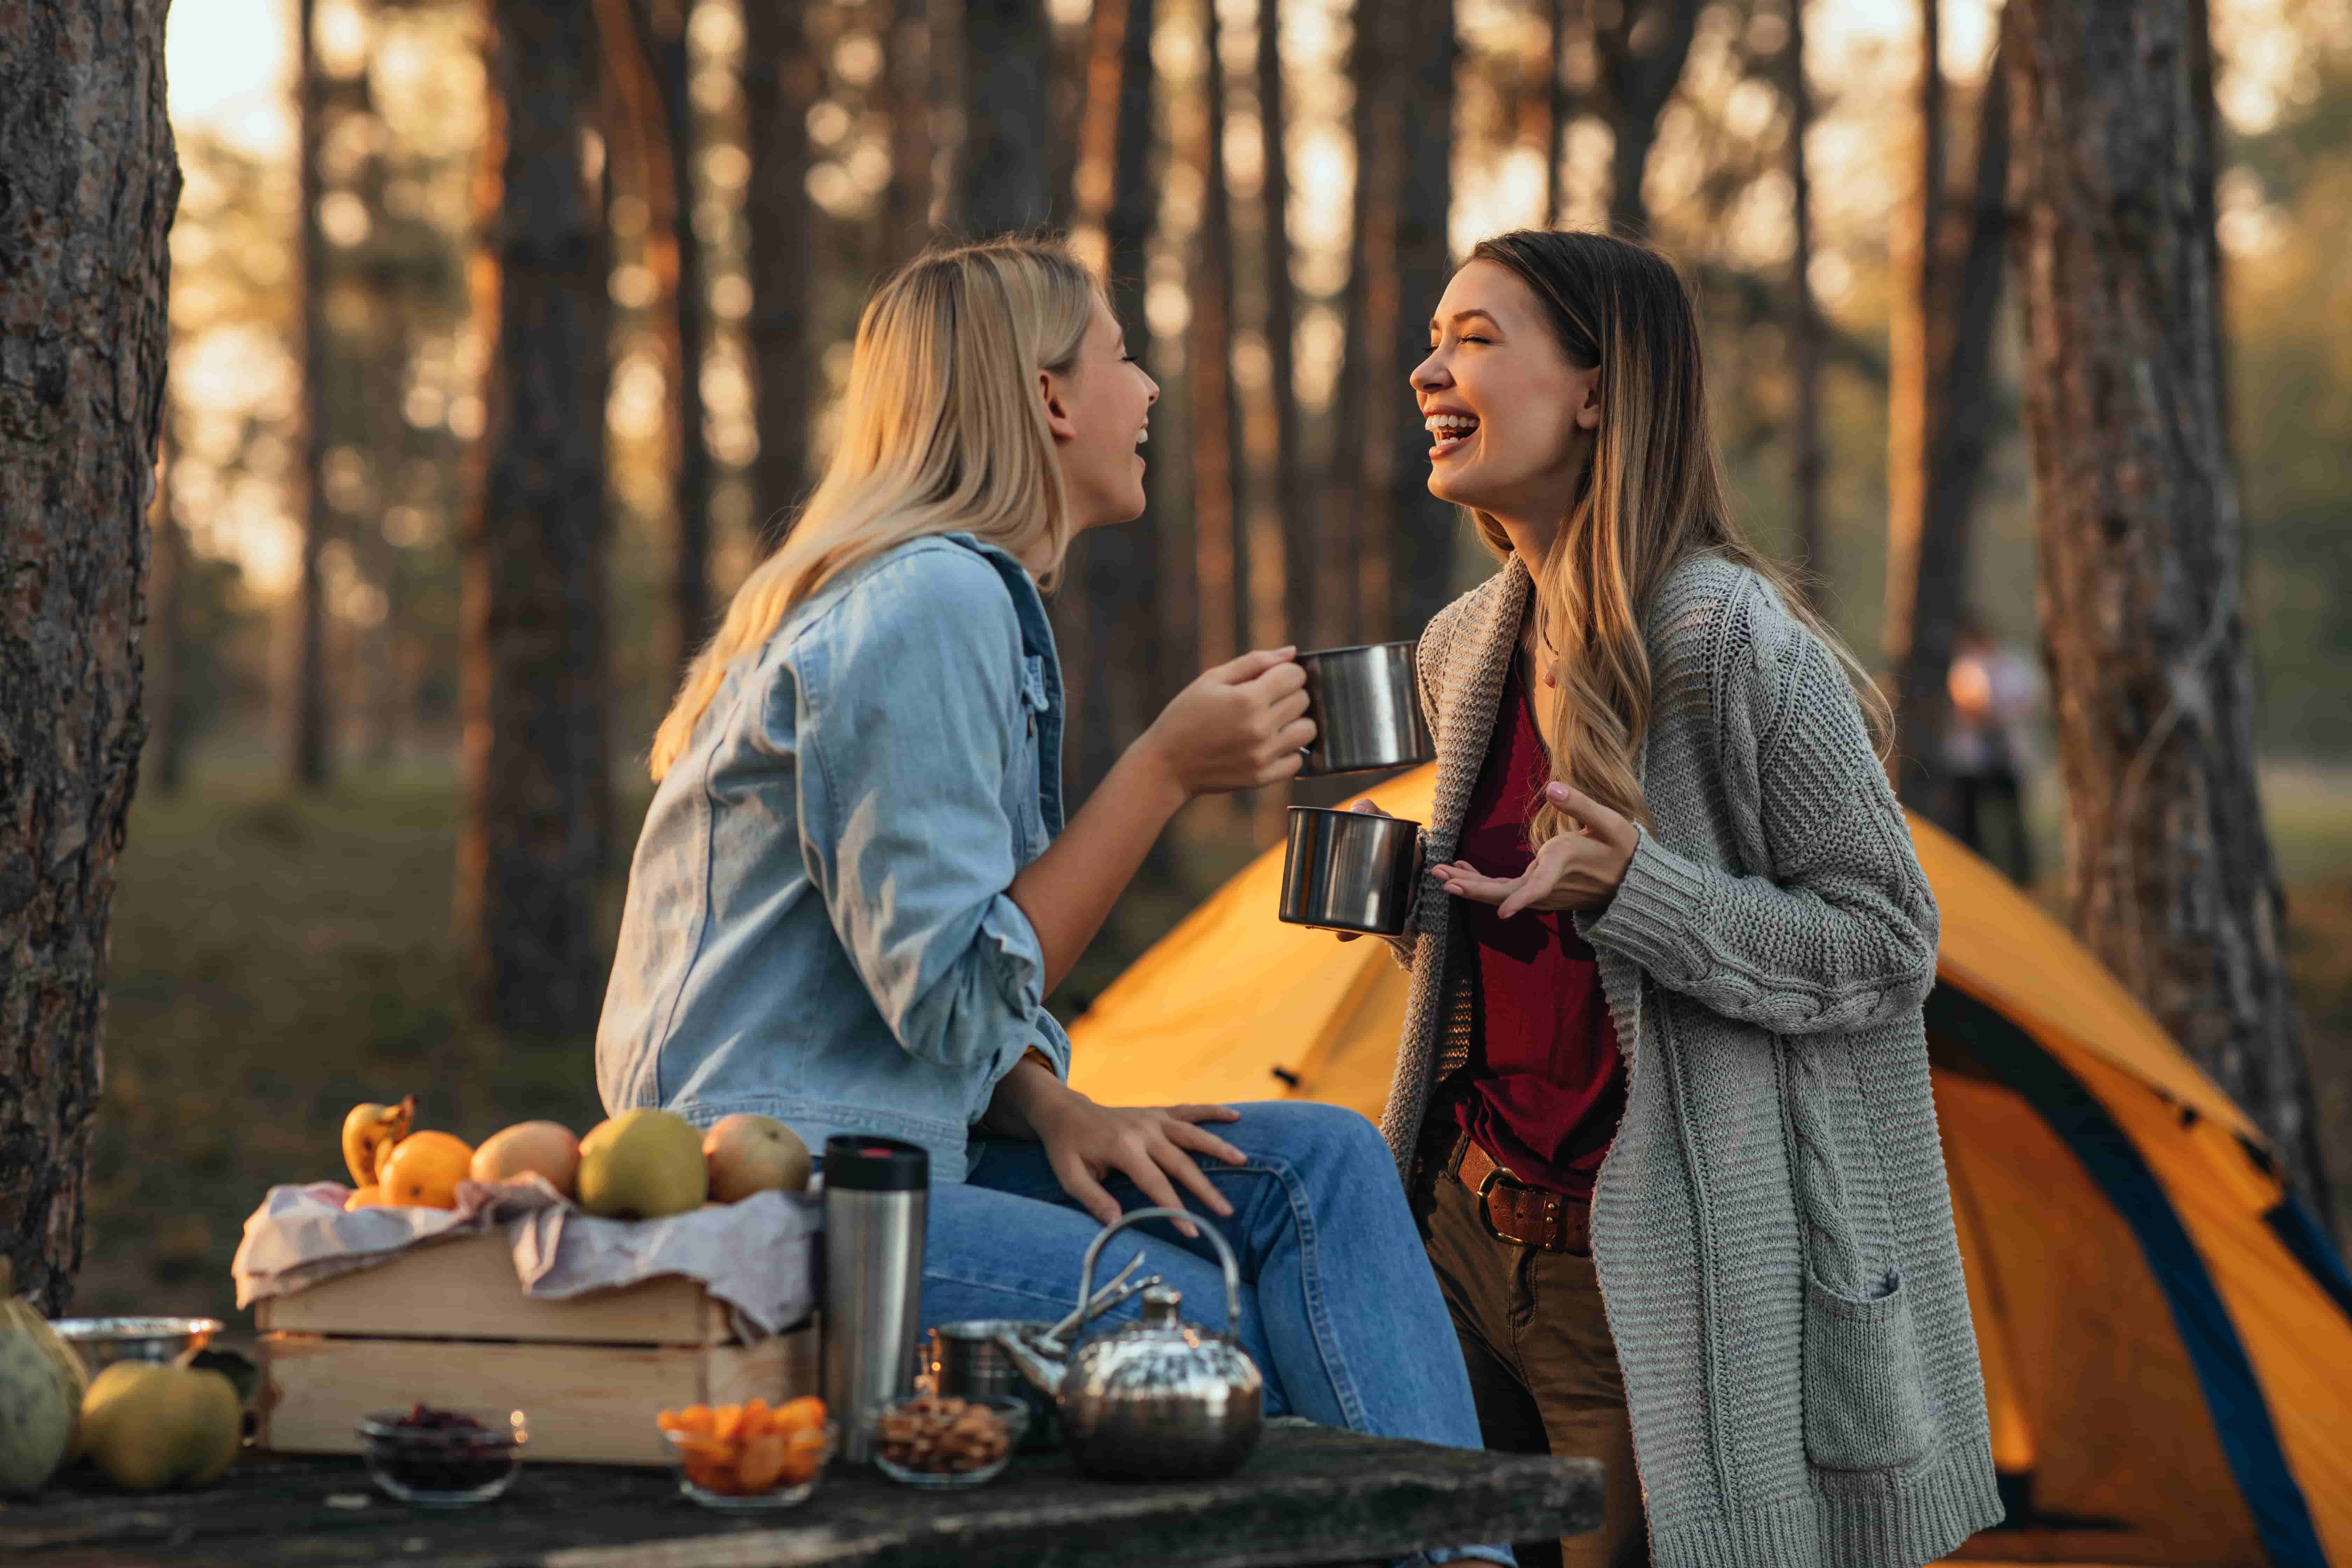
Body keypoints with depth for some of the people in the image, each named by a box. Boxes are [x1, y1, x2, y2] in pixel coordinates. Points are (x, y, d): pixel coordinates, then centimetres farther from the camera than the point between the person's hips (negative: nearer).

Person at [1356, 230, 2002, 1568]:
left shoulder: (1734, 641, -16)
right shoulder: (1464, 651, 8)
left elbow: (1889, 944, -15)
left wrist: (1627, 891, -25)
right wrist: (1407, 891, 3)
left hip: (1655, 1279, -7)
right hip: (1470, 1233, 8)